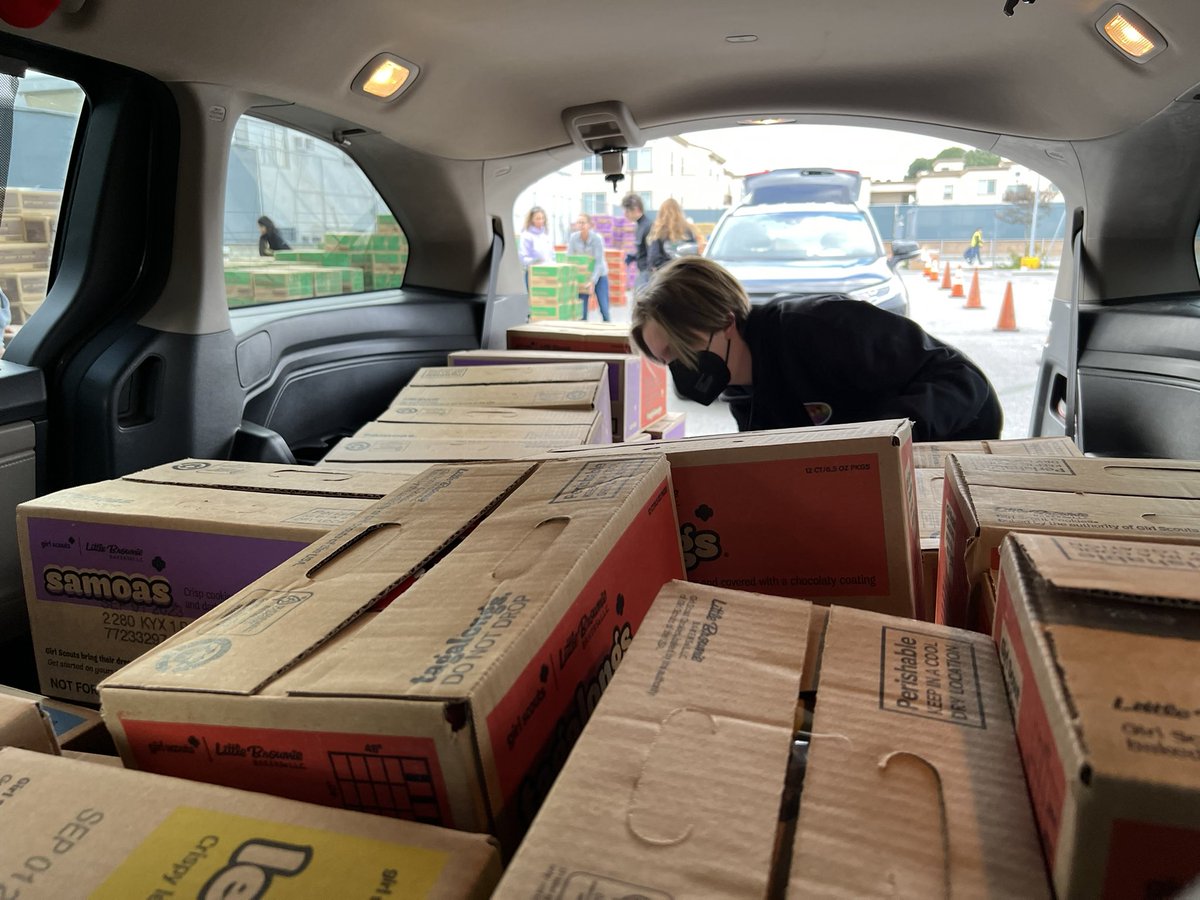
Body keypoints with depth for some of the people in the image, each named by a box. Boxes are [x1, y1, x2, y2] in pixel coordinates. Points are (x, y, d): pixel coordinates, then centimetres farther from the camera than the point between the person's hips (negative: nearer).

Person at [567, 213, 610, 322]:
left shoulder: (597, 238, -18)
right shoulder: (573, 237, -9)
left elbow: (599, 262, -20)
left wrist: (593, 281, -28)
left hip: (599, 275, -2)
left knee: (604, 308, -6)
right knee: (581, 308, -2)